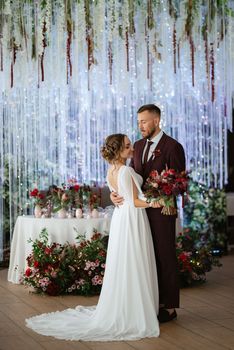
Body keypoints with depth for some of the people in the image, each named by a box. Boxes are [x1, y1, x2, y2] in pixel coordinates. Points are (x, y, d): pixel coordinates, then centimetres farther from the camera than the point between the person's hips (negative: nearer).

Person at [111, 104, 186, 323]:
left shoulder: (172, 147, -9)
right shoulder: (138, 146, 13)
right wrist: (116, 192, -11)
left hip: (161, 211, -6)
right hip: (141, 210, 6)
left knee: (165, 257, 2)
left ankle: (169, 307, 11)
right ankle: (154, 302, 21)